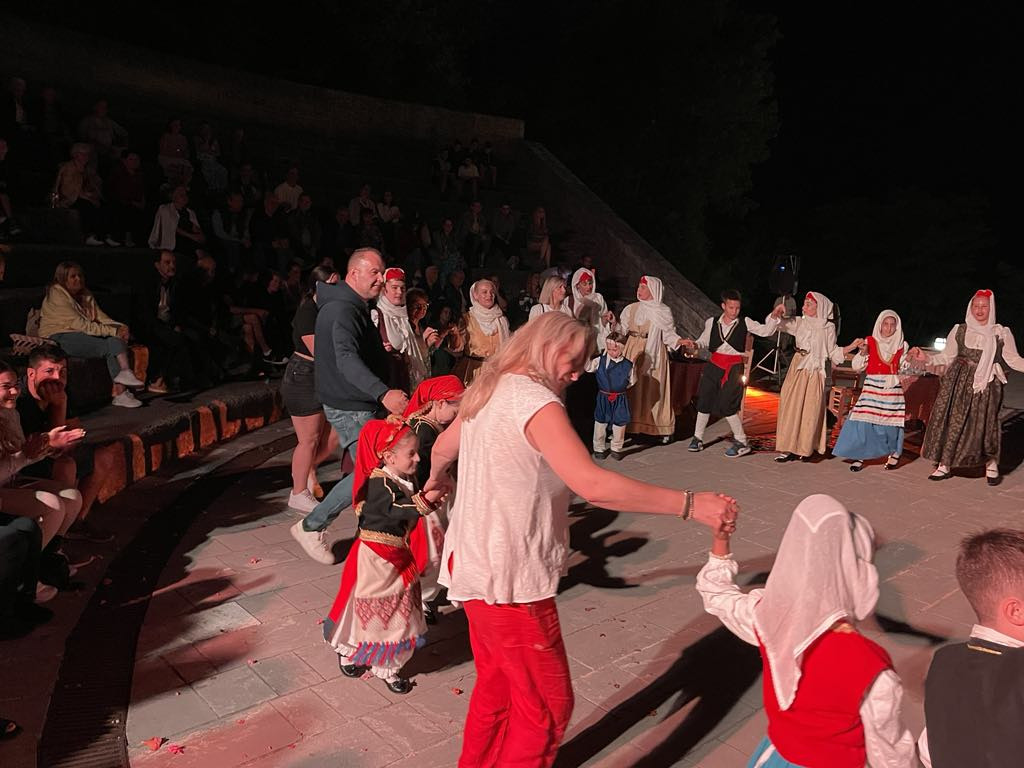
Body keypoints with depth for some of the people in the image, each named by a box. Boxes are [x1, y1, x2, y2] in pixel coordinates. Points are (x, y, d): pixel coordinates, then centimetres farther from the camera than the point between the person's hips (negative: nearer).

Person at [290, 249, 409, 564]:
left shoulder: (356, 307, 14)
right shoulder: (342, 310, -21)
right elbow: (347, 360, -38)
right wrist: (383, 393, -49)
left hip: (363, 404, 10)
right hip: (349, 408, -10)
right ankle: (311, 526, 4)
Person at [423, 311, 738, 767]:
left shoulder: (490, 391, 8)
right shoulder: (535, 401, -21)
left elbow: (442, 448, 26)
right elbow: (592, 485, -32)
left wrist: (436, 480, 49)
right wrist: (690, 504, -28)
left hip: (474, 564, 10)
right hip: (508, 578, -10)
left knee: (496, 690, 24)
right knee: (547, 707, 6)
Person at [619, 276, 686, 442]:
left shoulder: (663, 311, -2)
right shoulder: (632, 308, 9)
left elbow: (669, 334, -2)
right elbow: (621, 329, 12)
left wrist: (682, 342, -17)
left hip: (654, 353, -4)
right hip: (633, 352, 4)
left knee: (654, 389, -3)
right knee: (630, 389, 2)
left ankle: (663, 429, 6)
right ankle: (627, 425, 8)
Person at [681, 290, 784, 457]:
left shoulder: (745, 323, 0)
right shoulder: (712, 323, 6)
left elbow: (765, 331, -9)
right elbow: (702, 343, 13)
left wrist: (774, 316, -24)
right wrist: (693, 345, -8)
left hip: (734, 368, -3)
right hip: (714, 366, 3)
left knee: (727, 405, -9)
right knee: (704, 401, 7)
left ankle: (741, 441, 7)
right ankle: (698, 438, 22)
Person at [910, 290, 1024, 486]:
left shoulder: (1001, 333, 7)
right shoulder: (959, 330, 9)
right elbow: (947, 356, 11)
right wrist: (927, 358, -3)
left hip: (987, 384, -1)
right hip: (958, 381, 1)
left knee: (985, 422, -4)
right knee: (952, 419, -3)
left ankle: (991, 464, 16)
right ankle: (945, 464, 5)